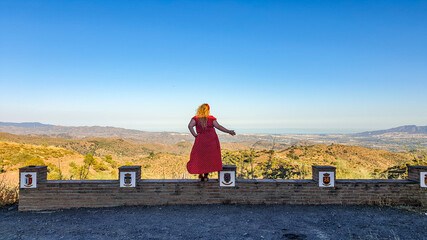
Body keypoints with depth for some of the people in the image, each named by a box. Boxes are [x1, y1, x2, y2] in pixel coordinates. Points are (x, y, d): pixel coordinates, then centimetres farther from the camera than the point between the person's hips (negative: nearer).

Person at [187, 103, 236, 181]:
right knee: (210, 157, 11)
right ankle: (206, 176, 13)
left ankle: (200, 176, 10)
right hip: (211, 139, 0)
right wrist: (228, 131, 1)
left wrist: (195, 135, -6)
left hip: (201, 140, 0)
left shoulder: (196, 118, 0)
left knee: (200, 157, 12)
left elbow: (190, 126, -14)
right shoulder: (211, 118, -1)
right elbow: (218, 126, -6)